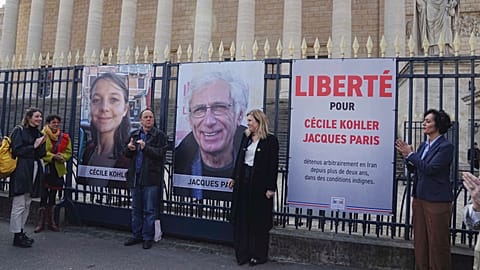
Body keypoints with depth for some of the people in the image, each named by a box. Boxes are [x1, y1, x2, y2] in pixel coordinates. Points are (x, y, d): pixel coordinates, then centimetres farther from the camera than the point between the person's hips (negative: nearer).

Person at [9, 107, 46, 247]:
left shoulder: (39, 134, 17)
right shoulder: (19, 131, -3)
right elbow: (17, 150, -11)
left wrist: (41, 145, -5)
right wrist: (34, 147, -10)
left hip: (34, 171, 7)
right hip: (21, 171, -7)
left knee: (27, 205, 12)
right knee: (19, 205, -3)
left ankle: (21, 232, 21)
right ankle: (17, 236, 4)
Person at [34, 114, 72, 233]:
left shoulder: (64, 137, 9)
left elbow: (68, 152, 7)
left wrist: (61, 157, -13)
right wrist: (53, 156, -22)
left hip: (58, 169, 4)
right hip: (45, 168, -4)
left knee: (53, 195, 13)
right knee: (43, 195, -3)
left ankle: (51, 221, 23)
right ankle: (41, 222, 10)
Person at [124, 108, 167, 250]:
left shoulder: (159, 135, -3)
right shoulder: (134, 134, 14)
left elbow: (160, 153, -14)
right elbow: (127, 154, 16)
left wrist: (145, 147, -22)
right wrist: (129, 149, -5)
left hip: (151, 178, -6)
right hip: (135, 177, 6)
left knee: (149, 210, 1)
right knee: (136, 209, 15)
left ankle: (148, 238, 13)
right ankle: (137, 235, 27)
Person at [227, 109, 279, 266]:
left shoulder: (270, 140, -8)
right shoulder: (246, 137, 10)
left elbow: (273, 165, -11)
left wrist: (271, 188, -14)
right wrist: (234, 177, 14)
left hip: (260, 184, -6)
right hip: (243, 181, 6)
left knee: (259, 221, 4)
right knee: (242, 219, 10)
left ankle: (258, 255, 19)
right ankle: (243, 253, 23)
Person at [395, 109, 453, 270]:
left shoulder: (446, 146, -11)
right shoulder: (423, 146, 11)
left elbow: (430, 168, -22)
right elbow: (413, 170, 11)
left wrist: (410, 154, -16)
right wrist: (406, 156, -5)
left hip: (436, 201, -7)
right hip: (419, 198, 8)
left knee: (437, 242, 4)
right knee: (420, 241, 15)